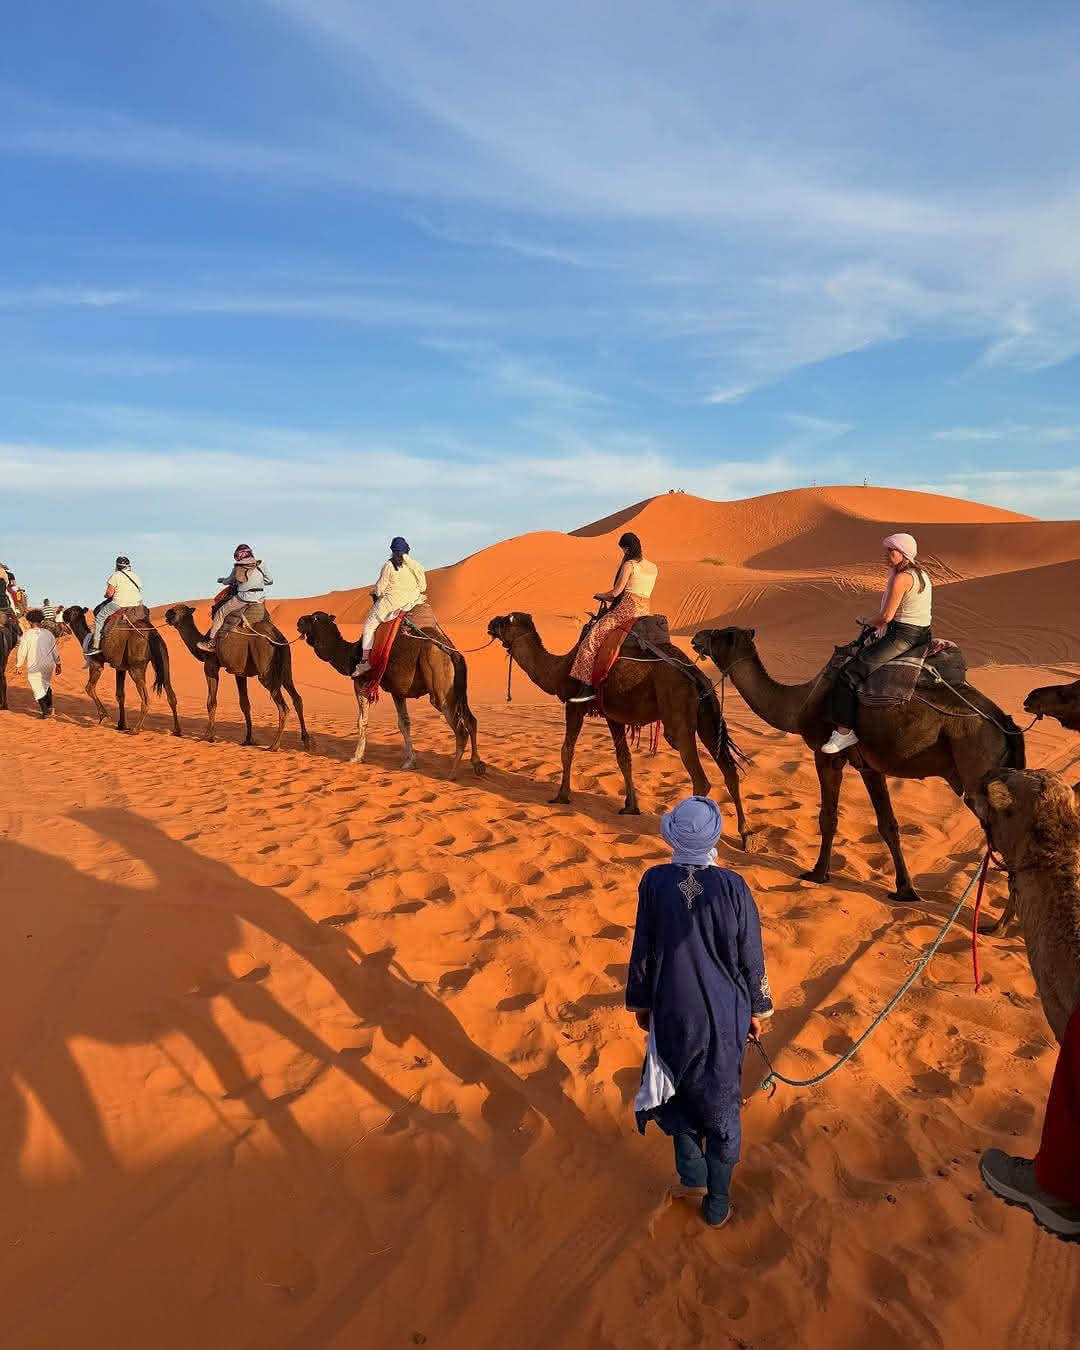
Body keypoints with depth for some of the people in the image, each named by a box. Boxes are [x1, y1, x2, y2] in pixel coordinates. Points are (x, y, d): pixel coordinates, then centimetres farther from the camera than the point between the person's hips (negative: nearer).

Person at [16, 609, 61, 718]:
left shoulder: (27, 635, -11)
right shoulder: (48, 633, 1)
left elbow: (22, 652, -8)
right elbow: (55, 651, 7)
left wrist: (18, 666, 5)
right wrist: (58, 664, 17)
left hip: (34, 667, -4)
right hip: (49, 665, 4)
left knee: (38, 688, 6)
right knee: (47, 685, 24)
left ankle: (45, 711, -1)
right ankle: (50, 707, 26)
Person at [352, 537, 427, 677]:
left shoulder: (389, 566, -11)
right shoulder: (415, 565, 4)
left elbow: (379, 588, -7)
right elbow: (423, 587, 8)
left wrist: (376, 593, 14)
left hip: (391, 602, -5)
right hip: (412, 601, 5)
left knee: (369, 624, 8)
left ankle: (365, 659, 2)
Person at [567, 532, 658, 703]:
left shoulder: (629, 565, -8)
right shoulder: (654, 568, 14)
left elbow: (616, 592, -9)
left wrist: (601, 595, 12)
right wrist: (611, 599, 26)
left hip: (627, 608, -8)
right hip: (645, 610, 8)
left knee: (592, 637, -8)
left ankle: (587, 687, -18)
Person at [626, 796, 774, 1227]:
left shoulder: (654, 882, -14)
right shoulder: (732, 886, -16)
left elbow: (643, 951, -5)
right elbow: (751, 958, -7)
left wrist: (640, 1003, 11)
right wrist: (757, 1009, 10)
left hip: (672, 1012, 0)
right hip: (724, 1015, 0)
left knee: (680, 1091, 26)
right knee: (721, 1106, 16)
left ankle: (692, 1171, 24)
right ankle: (717, 1201, 27)